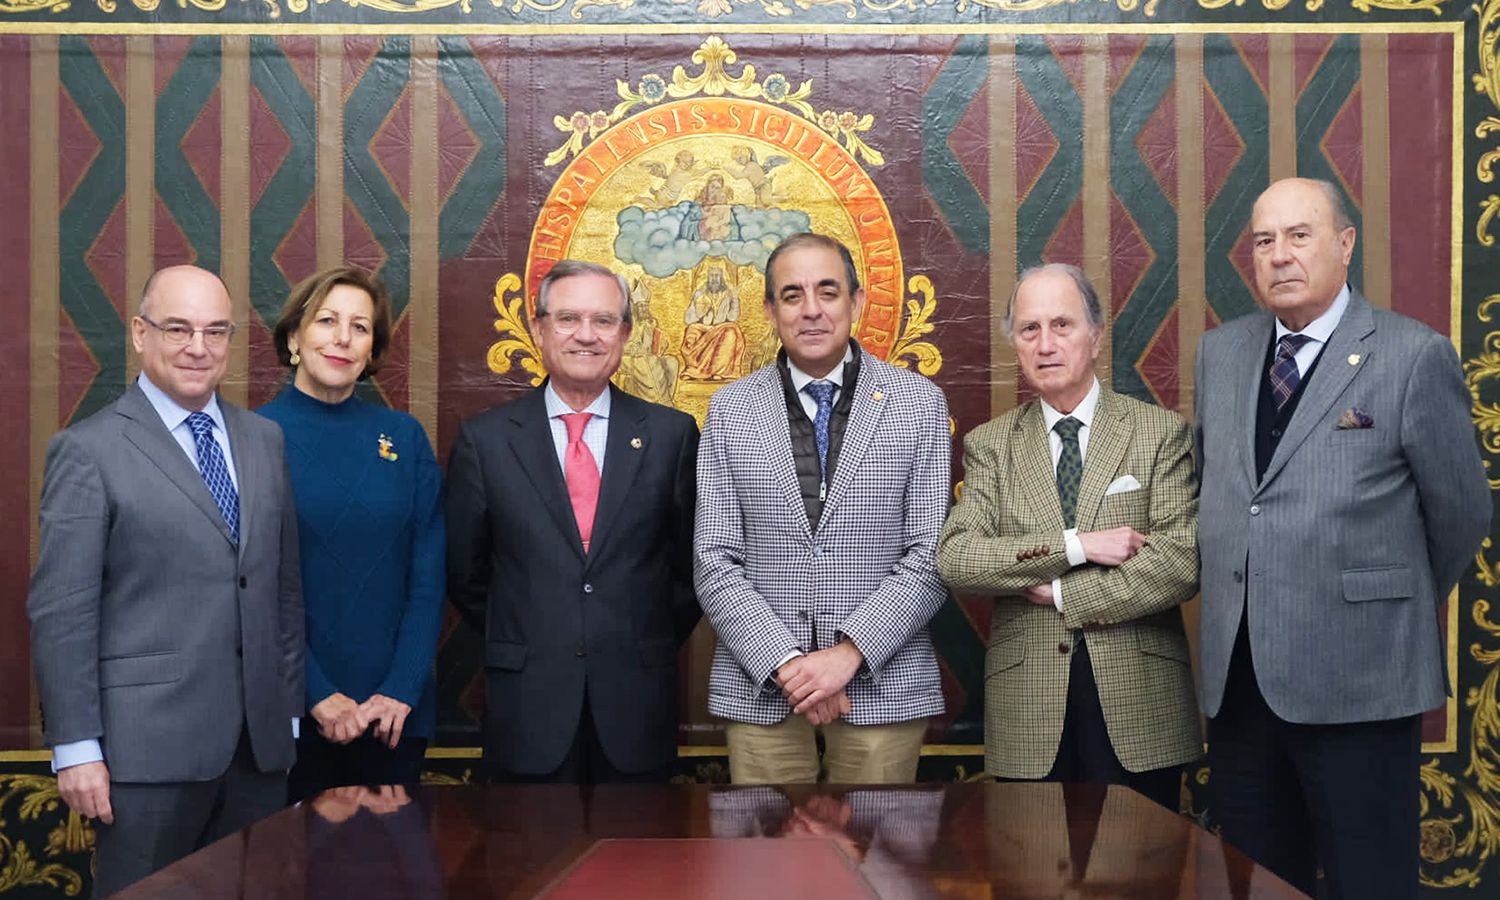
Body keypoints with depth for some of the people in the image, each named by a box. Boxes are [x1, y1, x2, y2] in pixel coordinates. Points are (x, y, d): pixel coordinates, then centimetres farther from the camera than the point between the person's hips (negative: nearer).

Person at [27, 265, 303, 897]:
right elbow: (60, 612, -8)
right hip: (148, 745, -5)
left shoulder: (266, 440, 11)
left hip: (260, 742, 5)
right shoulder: (89, 451, -5)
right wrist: (75, 748, -11)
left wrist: (290, 706, 11)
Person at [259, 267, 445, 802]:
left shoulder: (404, 437, 5)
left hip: (394, 713, 3)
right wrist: (318, 695, -13)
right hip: (288, 712, -2)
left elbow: (429, 577, 2)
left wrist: (401, 689, -8)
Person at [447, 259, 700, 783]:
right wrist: (518, 646, 6)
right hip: (527, 707, 0)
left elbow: (692, 563, 8)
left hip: (636, 705, 1)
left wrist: (651, 646, 6)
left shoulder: (671, 434, 2)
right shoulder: (484, 439, 1)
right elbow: (464, 572, 8)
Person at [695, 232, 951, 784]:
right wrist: (785, 662, -11)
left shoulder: (920, 403, 3)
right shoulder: (730, 411, 5)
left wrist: (850, 653, -12)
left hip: (884, 684, 0)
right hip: (760, 688, 1)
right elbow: (715, 562, 1)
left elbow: (932, 554, -2)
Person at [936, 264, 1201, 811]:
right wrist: (1075, 545, -15)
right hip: (1029, 715, 1)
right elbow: (954, 558, -7)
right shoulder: (989, 445, 7)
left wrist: (1061, 593, -9)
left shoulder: (1161, 432, 3)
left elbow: (1185, 561, -8)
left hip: (1139, 709, -1)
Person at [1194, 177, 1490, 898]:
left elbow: (1461, 513, 1)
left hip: (1358, 681, -4)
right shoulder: (1218, 353, 10)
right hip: (1235, 678, 5)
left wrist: (1404, 607, 12)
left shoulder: (1415, 356, -6)